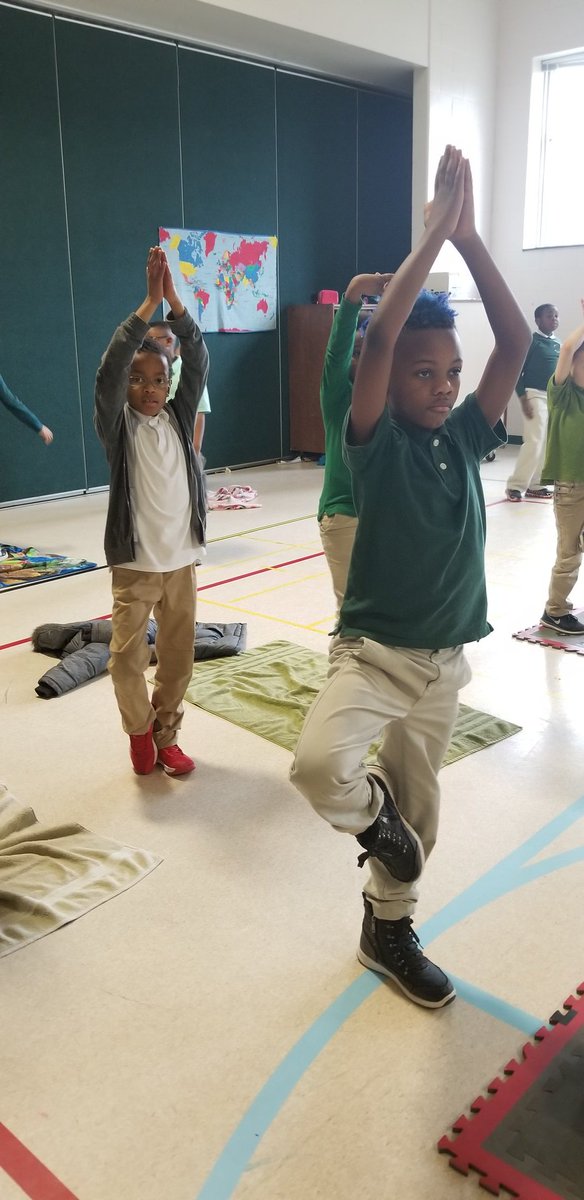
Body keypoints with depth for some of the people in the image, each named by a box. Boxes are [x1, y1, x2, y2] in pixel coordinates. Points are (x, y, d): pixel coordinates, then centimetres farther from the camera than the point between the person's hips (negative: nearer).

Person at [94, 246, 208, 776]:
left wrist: (174, 299, -18)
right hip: (134, 564, -3)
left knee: (178, 657, 10)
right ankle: (140, 731, 25)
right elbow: (110, 367, -20)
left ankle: (166, 736, 30)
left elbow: (199, 361, -8)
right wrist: (150, 301, -23)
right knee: (127, 658, -2)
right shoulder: (117, 425, -5)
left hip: (181, 562, 3)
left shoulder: (179, 417, 3)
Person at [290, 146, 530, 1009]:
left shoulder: (467, 438, 1)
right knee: (318, 762, -31)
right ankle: (374, 814, 5)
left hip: (445, 660, 5)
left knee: (416, 807, 17)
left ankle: (387, 931, 41)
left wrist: (469, 235, -12)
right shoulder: (377, 444, -11)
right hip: (373, 651, -4)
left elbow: (516, 340, -7)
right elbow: (378, 339, -26)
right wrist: (433, 233, -20)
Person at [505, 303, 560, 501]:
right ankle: (515, 485, -7)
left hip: (554, 397, 7)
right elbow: (517, 370, -9)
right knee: (534, 442, -13)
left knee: (547, 444, 5)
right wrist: (523, 397, -17)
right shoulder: (531, 341, -7)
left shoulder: (557, 344, 13)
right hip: (535, 395, -7)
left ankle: (535, 485, 11)